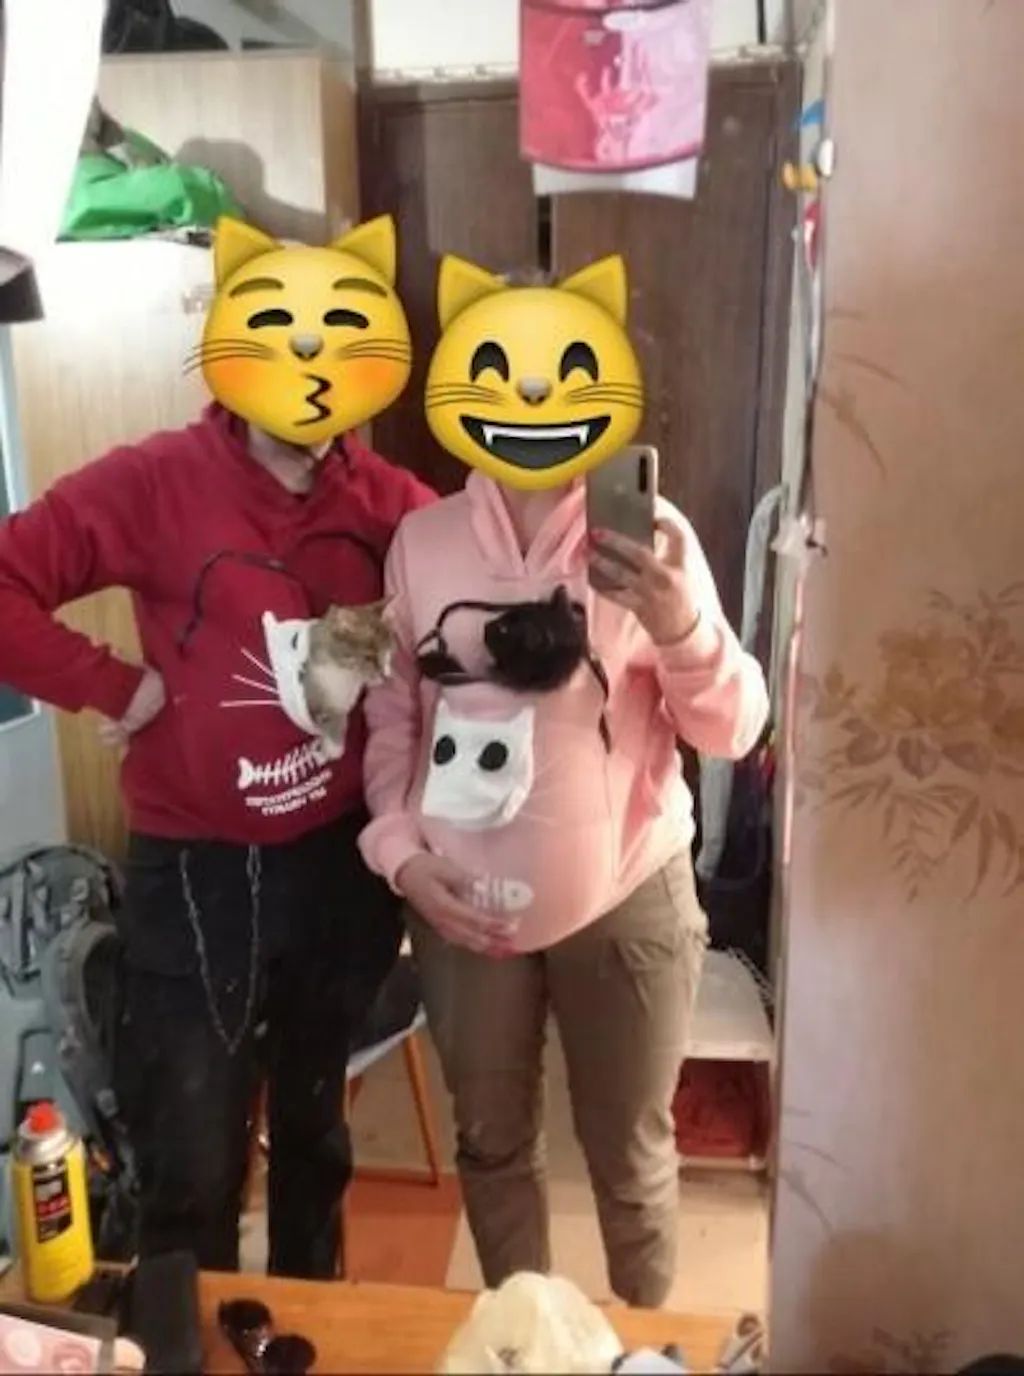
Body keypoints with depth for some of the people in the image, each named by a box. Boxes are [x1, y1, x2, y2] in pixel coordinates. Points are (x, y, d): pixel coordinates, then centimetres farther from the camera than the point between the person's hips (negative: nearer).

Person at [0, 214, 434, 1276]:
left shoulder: (378, 495, -3)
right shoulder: (156, 483, -13)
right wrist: (111, 686, -17)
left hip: (339, 857, 4)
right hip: (199, 868, -3)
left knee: (314, 1122, 24)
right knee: (191, 1160, 10)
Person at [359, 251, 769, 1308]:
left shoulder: (653, 537, -9)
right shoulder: (421, 541, -2)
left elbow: (734, 732, -10)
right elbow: (390, 712, 6)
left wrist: (680, 625, -28)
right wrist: (399, 847, -6)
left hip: (623, 899, -2)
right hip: (464, 903, 2)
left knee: (630, 1152, 17)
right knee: (491, 1142, 21)